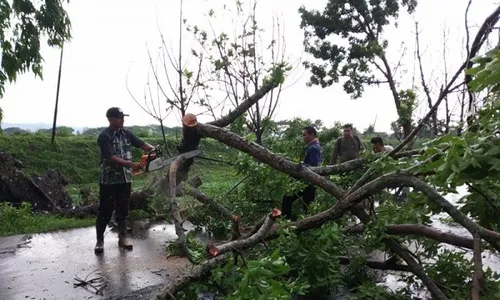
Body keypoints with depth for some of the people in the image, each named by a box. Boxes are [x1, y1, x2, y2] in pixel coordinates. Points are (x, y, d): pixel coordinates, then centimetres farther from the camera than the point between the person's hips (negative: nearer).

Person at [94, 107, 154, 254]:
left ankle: (122, 238, 22)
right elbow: (112, 158, -21)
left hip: (125, 179, 5)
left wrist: (152, 149, -17)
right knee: (105, 211, 3)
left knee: (123, 210, 12)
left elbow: (142, 144, 4)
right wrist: (131, 164, -29)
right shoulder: (104, 136, -12)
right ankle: (100, 241, 18)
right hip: (109, 180, -5)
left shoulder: (126, 133, 7)